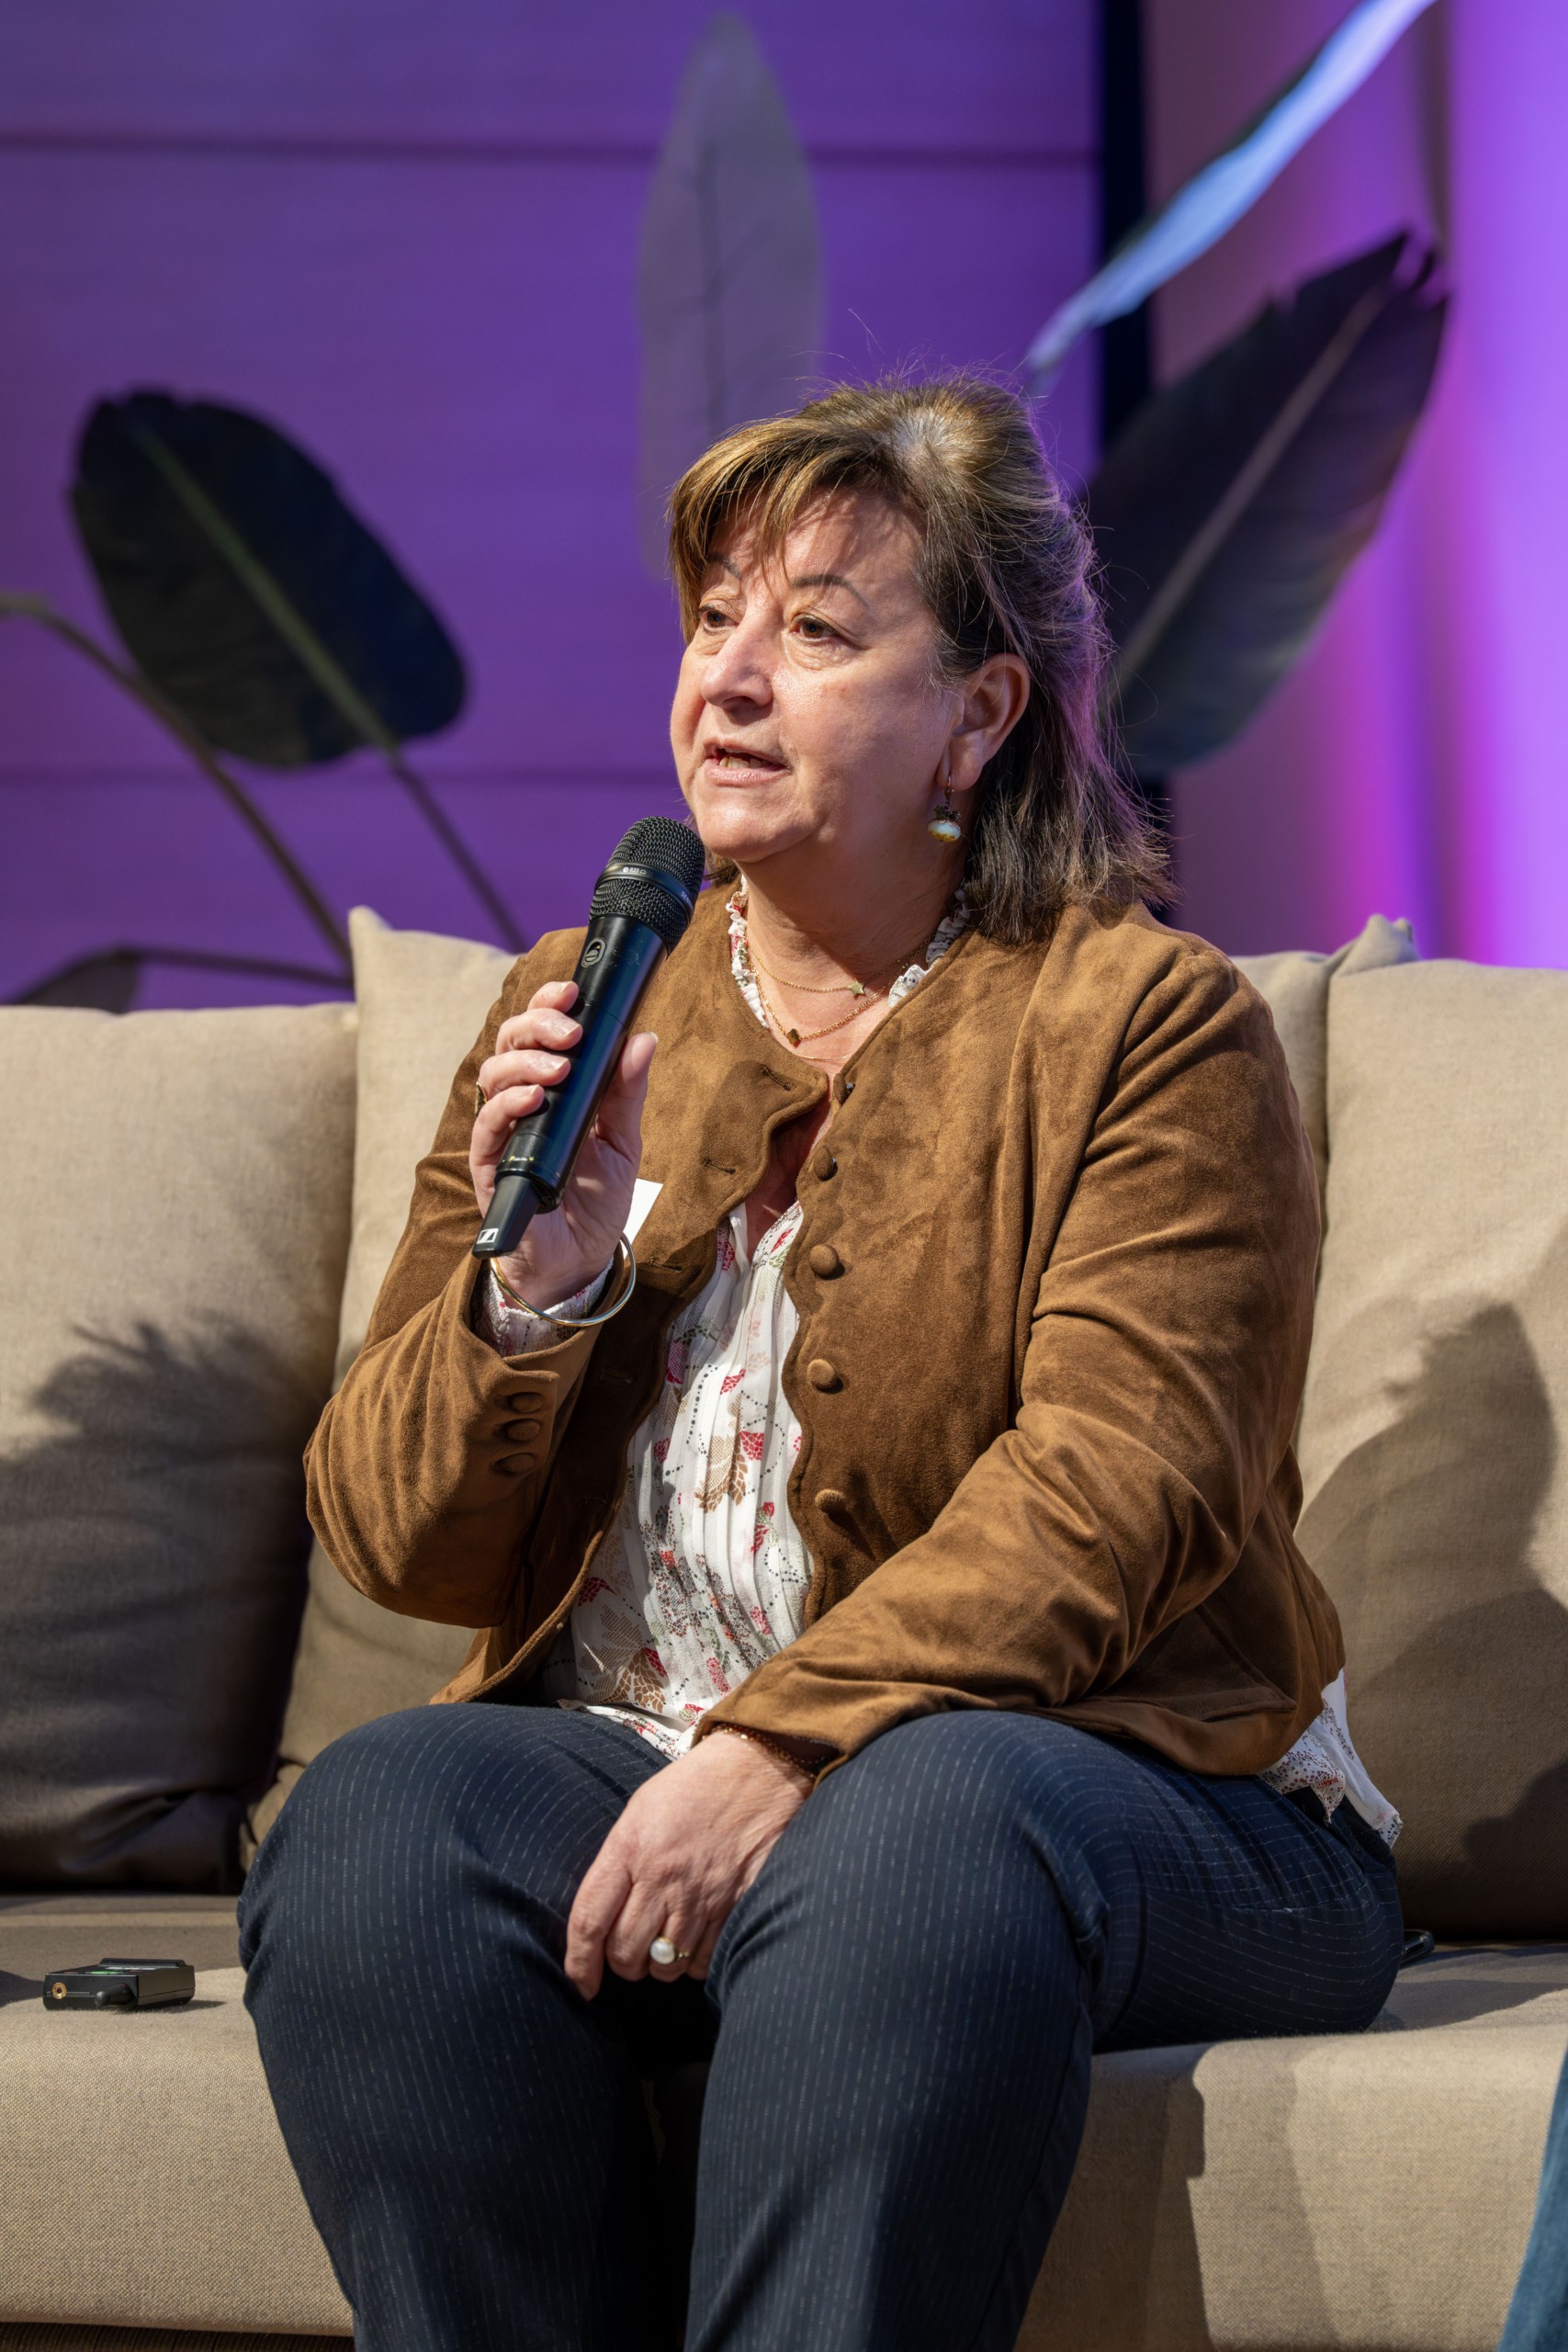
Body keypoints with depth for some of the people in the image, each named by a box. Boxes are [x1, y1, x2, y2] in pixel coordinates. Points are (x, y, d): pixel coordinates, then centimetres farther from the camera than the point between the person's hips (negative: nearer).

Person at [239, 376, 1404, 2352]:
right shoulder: (581, 1011, 15)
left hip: (1125, 1778, -4)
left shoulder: (1145, 1024, 2)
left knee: (911, 1834, -37)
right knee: (376, 1825, -27)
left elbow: (1116, 1481, -13)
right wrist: (538, 1282, -8)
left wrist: (787, 1746, -26)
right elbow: (399, 1548, 13)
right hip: (624, 1761, 4)